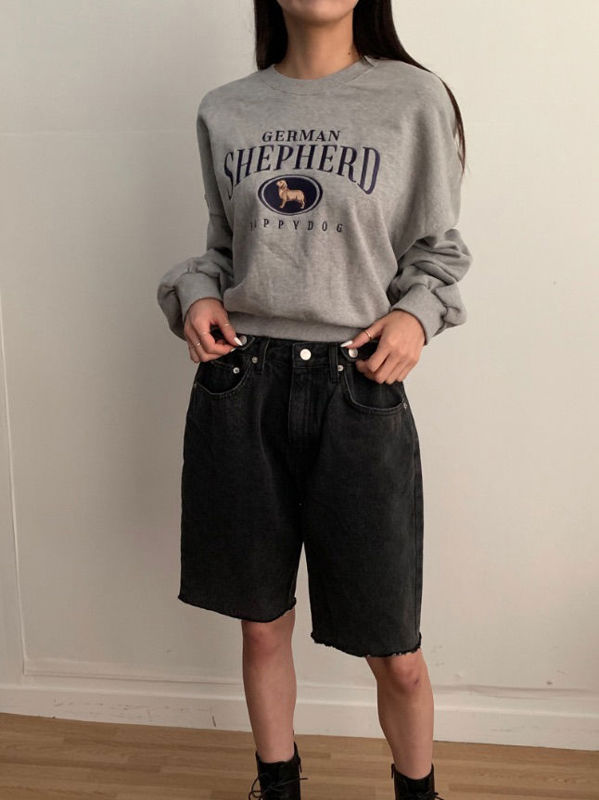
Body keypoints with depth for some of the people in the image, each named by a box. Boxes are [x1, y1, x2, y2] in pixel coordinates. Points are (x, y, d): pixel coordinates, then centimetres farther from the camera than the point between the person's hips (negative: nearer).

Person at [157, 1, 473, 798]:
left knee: (397, 654, 6)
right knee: (262, 626, 16)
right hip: (239, 386, 3)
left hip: (358, 390, -2)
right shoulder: (223, 111, 8)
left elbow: (439, 248, 7)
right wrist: (195, 291, -2)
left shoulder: (416, 99, 0)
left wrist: (417, 313, -11)